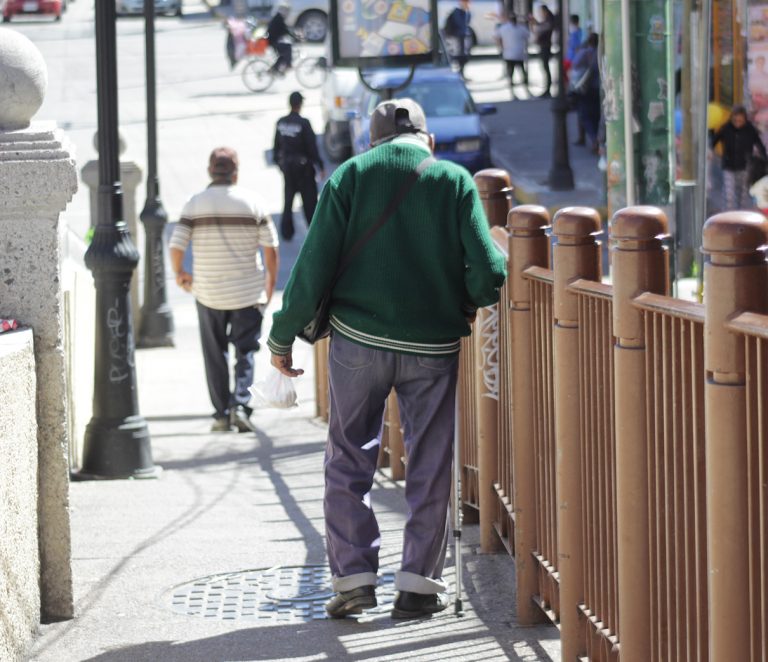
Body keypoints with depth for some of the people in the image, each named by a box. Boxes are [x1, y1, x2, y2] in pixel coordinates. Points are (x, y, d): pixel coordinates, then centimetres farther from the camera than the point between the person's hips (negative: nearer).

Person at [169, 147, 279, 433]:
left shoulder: (195, 204, -4)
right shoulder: (252, 202, -3)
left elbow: (176, 245, -8)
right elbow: (270, 247, -2)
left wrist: (179, 273, 11)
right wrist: (271, 283, 11)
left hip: (209, 293, 1)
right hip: (248, 292, 0)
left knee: (215, 355, 11)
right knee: (245, 351, 7)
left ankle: (221, 413, 11)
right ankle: (240, 405, -11)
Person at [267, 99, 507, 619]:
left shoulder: (350, 175, 0)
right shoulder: (455, 182, 0)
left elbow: (315, 264, -5)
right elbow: (488, 272, -8)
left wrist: (283, 336, 3)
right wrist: (466, 304, 13)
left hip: (358, 340, 0)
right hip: (433, 346, 0)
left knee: (349, 459, 11)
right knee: (430, 465, 9)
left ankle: (354, 574, 5)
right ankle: (419, 581, 9)